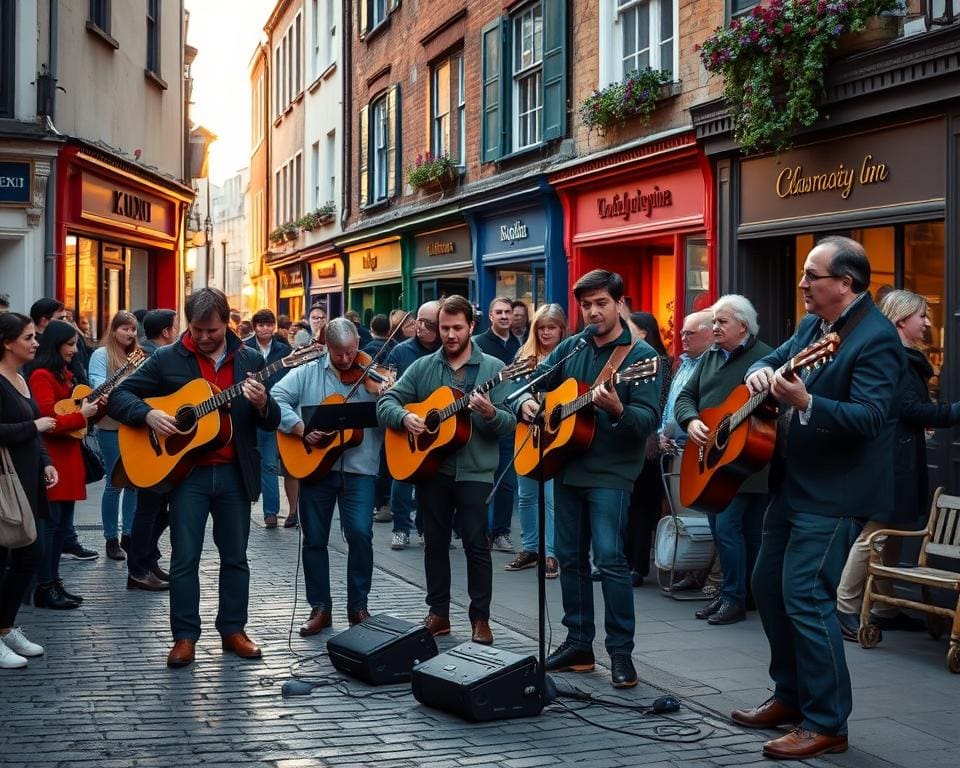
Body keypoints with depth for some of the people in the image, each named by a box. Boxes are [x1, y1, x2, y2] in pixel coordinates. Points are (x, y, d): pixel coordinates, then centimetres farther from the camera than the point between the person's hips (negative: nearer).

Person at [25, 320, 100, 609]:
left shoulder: (65, 374, 16)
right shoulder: (41, 376, -13)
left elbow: (76, 409, 24)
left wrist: (95, 405, 7)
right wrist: (81, 416, -15)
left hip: (69, 457, 9)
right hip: (52, 459, -9)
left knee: (63, 523, 12)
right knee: (50, 522, -6)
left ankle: (53, 582, 18)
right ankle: (44, 589, -3)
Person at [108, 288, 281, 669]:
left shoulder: (250, 360, 5)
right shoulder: (167, 359, -1)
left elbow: (272, 421, 6)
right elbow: (118, 397, 1)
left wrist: (262, 404, -17)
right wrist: (149, 414, -18)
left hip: (236, 472, 2)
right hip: (186, 469, -2)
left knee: (235, 557, 9)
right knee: (184, 558, 0)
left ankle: (233, 629, 21)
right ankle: (185, 635, 9)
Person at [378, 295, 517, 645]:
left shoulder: (492, 368, -1)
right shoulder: (422, 367, 7)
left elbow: (510, 424, -6)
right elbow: (386, 402, 4)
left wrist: (490, 414, -28)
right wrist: (404, 417, -16)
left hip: (474, 471, -3)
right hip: (430, 466, 3)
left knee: (476, 544, -3)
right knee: (435, 541, 10)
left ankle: (480, 618, 5)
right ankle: (439, 613, 20)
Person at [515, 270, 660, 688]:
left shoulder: (641, 355, -8)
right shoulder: (571, 347, 10)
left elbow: (649, 420, -15)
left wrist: (618, 411, -34)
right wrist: (526, 402, -3)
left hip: (611, 472, -6)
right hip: (567, 465, 7)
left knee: (609, 557, -13)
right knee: (570, 556, 11)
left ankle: (621, 651, -4)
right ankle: (578, 643, 21)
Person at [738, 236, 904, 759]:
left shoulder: (876, 338, -18)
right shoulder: (812, 325, 10)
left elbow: (869, 418, -26)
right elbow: (774, 359, 19)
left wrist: (805, 403, -39)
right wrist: (761, 372, -6)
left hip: (831, 491, -10)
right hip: (792, 482, 10)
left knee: (805, 598, -11)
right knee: (768, 586, 15)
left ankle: (826, 724, -1)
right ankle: (790, 696, 30)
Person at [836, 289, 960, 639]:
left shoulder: (908, 358, 18)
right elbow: (912, 409, -19)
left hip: (902, 457, 10)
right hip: (892, 457, -10)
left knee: (894, 534, 12)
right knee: (876, 532, -7)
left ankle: (884, 609, 19)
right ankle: (844, 609, -1)